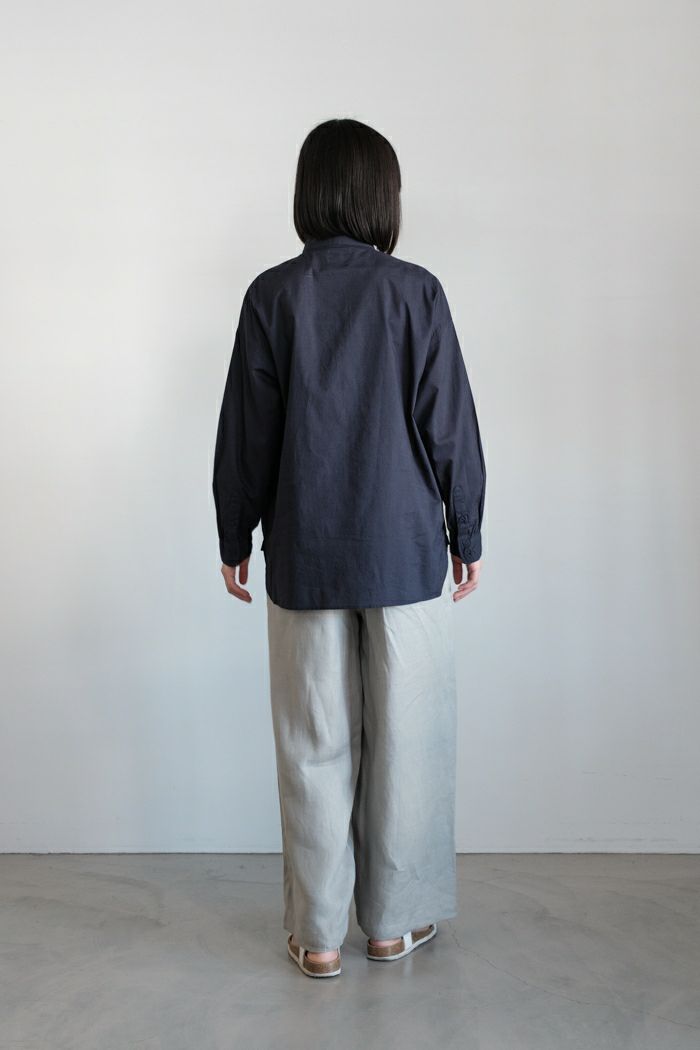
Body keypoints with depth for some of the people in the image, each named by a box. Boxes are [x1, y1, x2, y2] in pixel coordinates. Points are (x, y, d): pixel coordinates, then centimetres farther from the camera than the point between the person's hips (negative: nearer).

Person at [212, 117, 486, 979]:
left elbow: (246, 431, 0)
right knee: (406, 739, 11)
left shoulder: (273, 295, -2)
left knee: (314, 743, 10)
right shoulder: (416, 292, -5)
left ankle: (318, 933, 20)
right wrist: (467, 536, 7)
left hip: (304, 556, 1)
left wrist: (234, 539, 11)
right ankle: (395, 921, 24)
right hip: (405, 551, -1)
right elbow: (450, 426, -3)